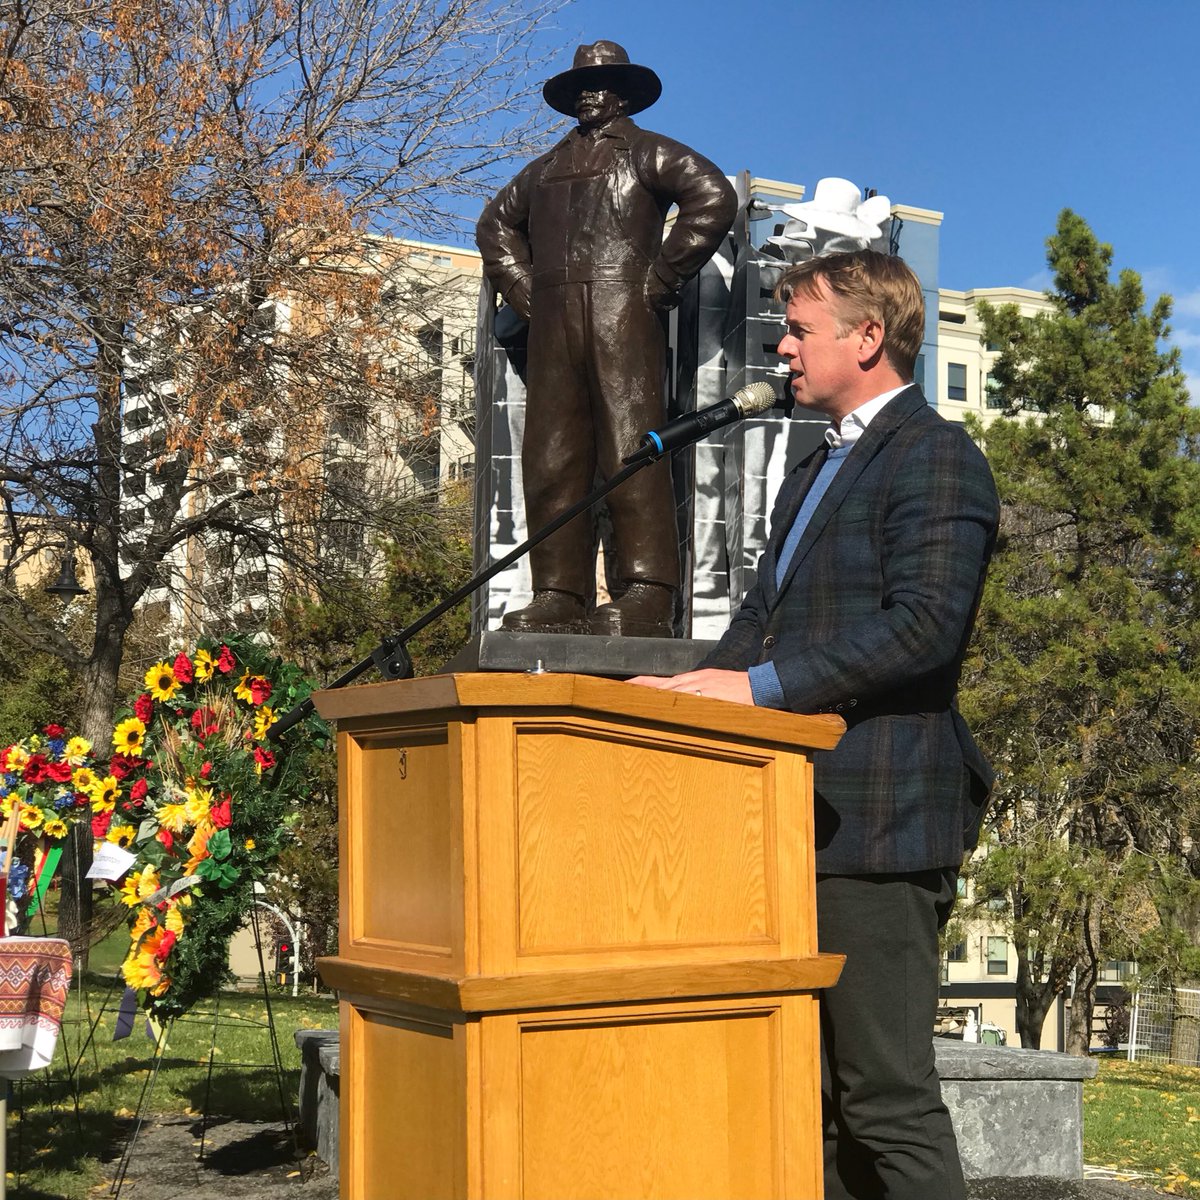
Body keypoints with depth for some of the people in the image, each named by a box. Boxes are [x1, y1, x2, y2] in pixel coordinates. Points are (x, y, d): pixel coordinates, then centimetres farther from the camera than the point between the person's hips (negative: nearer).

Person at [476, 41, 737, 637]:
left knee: (631, 452, -12)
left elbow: (714, 197, -7)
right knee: (551, 459, 0)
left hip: (622, 315, -6)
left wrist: (660, 280, -9)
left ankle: (646, 599, -16)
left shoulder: (647, 152, 7)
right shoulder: (549, 165, 25)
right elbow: (496, 224, 36)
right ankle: (558, 598, 0)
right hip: (553, 324, 6)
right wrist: (525, 291, 19)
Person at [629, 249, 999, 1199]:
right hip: (807, 821, 10)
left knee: (890, 1097, -6)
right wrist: (701, 684, 3)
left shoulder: (935, 456, -8)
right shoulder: (813, 475, 23)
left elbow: (923, 624, -20)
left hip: (878, 830, -10)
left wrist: (760, 686, -21)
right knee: (815, 1098, 14)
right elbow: (767, 613, 21)